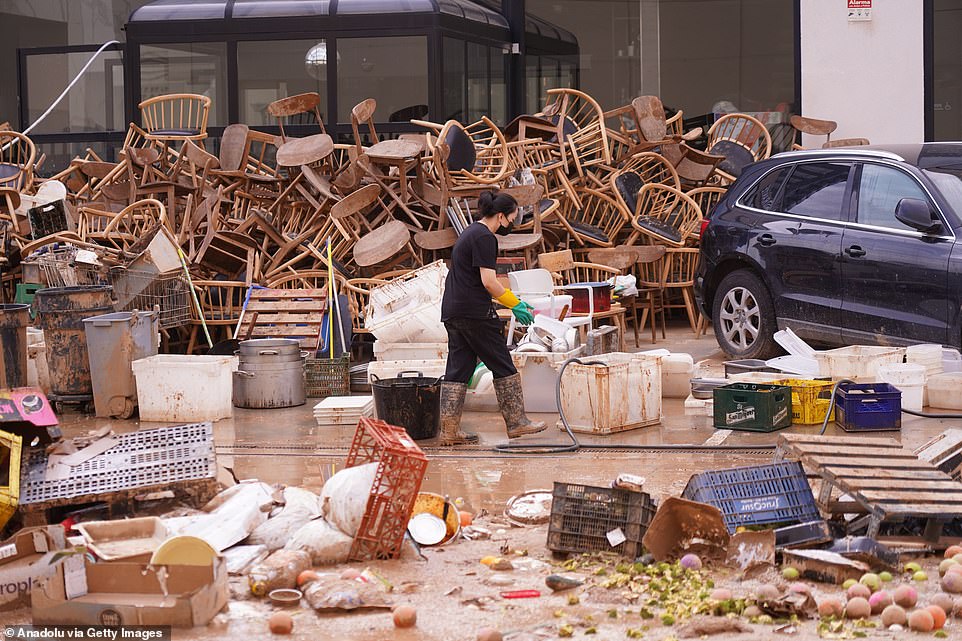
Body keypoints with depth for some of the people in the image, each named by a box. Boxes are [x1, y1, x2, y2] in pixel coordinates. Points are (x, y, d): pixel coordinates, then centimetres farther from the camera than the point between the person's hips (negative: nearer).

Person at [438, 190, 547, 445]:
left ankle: (449, 430, 5)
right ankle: (516, 422, 9)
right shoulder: (484, 237, -12)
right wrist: (515, 304, -7)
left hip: (452, 312, 9)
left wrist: (512, 301, 21)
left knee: (458, 370, 7)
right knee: (503, 367, 2)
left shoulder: (470, 233, 19)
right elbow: (488, 282, -18)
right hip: (475, 313, -9)